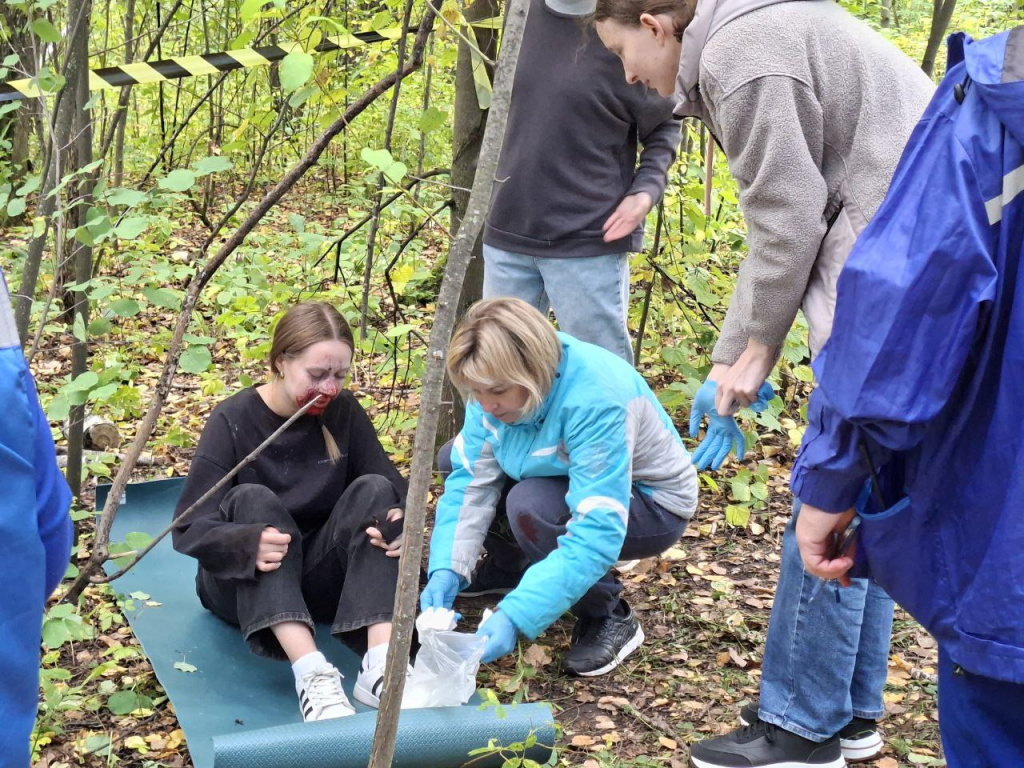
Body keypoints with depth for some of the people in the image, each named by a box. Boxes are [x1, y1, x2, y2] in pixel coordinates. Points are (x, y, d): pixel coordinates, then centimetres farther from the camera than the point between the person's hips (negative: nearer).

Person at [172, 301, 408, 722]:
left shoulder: (344, 412, -4)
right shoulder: (233, 420, -14)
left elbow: (395, 494, -7)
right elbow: (189, 527, -19)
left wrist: (399, 523, -31)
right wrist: (248, 544, -40)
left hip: (320, 578, 3)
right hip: (244, 584, -2)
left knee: (374, 490, -22)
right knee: (252, 499, -31)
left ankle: (381, 665, -38)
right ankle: (310, 672, -46)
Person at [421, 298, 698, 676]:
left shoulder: (596, 401, -37)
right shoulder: (498, 384, -17)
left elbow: (595, 536, -41)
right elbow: (470, 481, -13)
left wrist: (515, 616, -47)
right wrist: (447, 570, -28)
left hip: (653, 505, -7)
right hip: (567, 480, 7)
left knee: (530, 505, -33)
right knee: (454, 459, -4)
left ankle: (611, 619, -11)